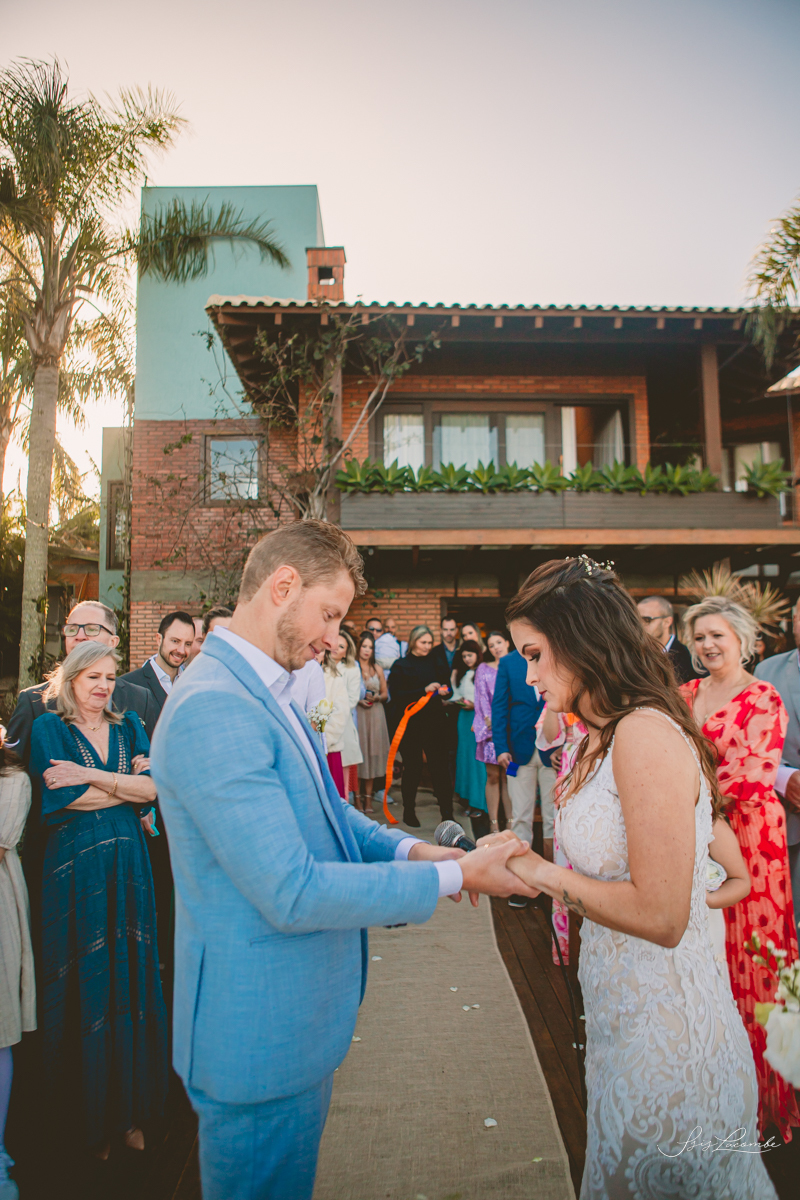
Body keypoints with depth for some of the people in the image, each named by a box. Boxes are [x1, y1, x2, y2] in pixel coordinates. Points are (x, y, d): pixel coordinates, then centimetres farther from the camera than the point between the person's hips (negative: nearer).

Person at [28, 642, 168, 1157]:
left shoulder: (129, 727, 8)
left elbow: (152, 789, -5)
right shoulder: (49, 728, -1)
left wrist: (90, 776, -13)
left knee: (130, 982, 9)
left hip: (128, 867, 3)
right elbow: (62, 798, -13)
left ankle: (130, 1111, 26)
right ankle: (88, 1118, 25)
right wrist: (126, 784, -9)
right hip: (75, 871, -3)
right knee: (82, 987, 6)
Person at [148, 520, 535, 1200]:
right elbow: (292, 894, -30)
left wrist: (406, 848, -6)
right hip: (262, 1031, -9)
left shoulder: (266, 694, 5)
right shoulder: (213, 710, -29)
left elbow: (324, 812, 12)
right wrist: (452, 877, -22)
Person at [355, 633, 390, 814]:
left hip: (375, 714, 3)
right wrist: (358, 700, -13)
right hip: (357, 713, -3)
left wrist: (376, 697, -4)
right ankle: (358, 797, 4)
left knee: (373, 754, 2)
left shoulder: (378, 669, 13)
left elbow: (385, 694, 15)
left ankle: (369, 797, 9)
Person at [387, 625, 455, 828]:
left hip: (434, 722, 3)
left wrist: (443, 690, -5)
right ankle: (409, 812, 22)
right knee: (412, 767, 6)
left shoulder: (434, 663, 11)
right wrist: (425, 690, -20)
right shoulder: (401, 666, -2)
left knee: (440, 766, 0)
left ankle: (447, 813, 6)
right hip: (410, 724, -3)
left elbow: (444, 685, 20)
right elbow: (396, 695, -13)